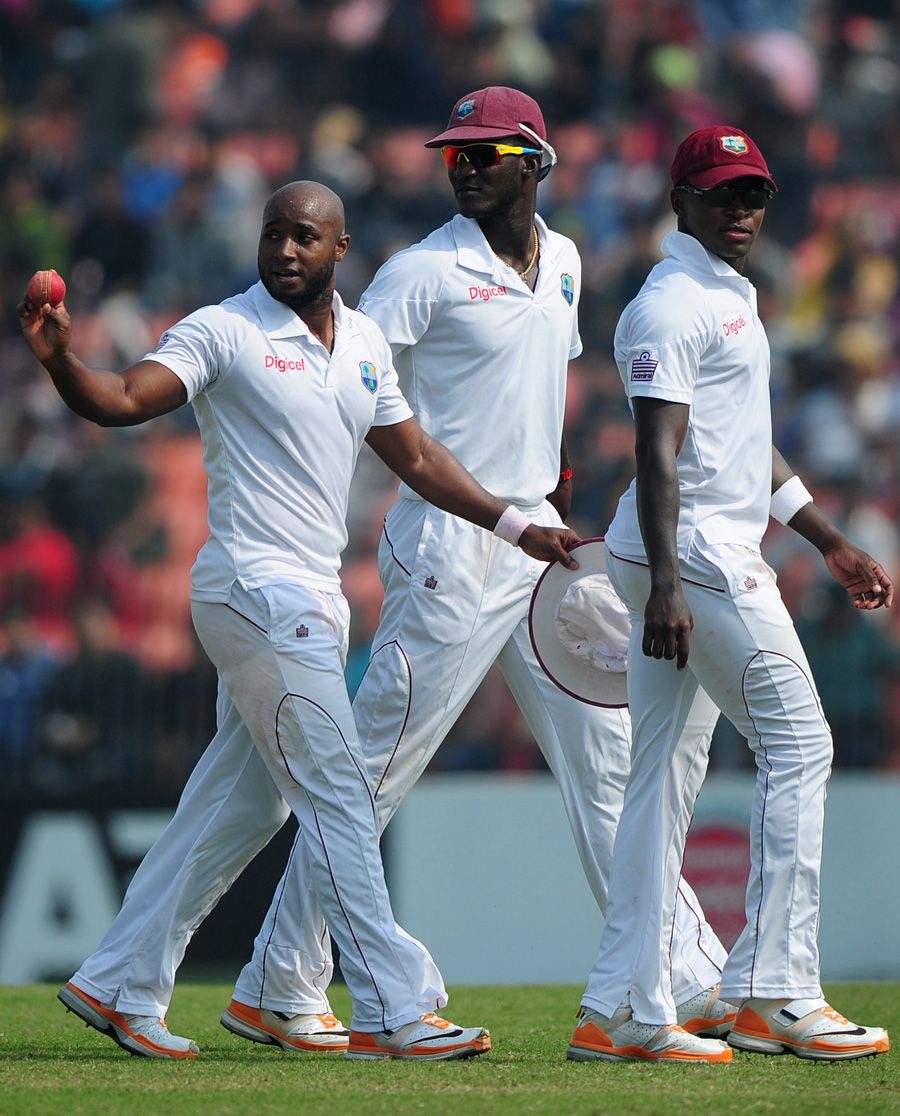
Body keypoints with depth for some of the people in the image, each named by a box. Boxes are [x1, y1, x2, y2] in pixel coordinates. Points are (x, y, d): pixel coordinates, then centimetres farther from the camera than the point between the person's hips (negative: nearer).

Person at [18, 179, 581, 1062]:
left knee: (242, 803, 11)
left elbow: (414, 457, 21)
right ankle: (389, 1014, -7)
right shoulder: (223, 333, -8)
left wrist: (516, 527, 19)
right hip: (255, 591, -8)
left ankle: (119, 984, 17)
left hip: (312, 605, 8)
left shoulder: (363, 344, 14)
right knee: (338, 798, -9)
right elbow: (122, 399, -19)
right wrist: (60, 361, -39)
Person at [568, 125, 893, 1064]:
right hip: (695, 556, -10)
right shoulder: (671, 303, -11)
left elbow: (750, 445, 28)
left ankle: (622, 1012, 5)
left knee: (666, 772, 7)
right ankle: (773, 995, -9)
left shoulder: (730, 296, 21)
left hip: (706, 558, 10)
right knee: (797, 744, -8)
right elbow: (658, 449, -20)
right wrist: (665, 587, -28)